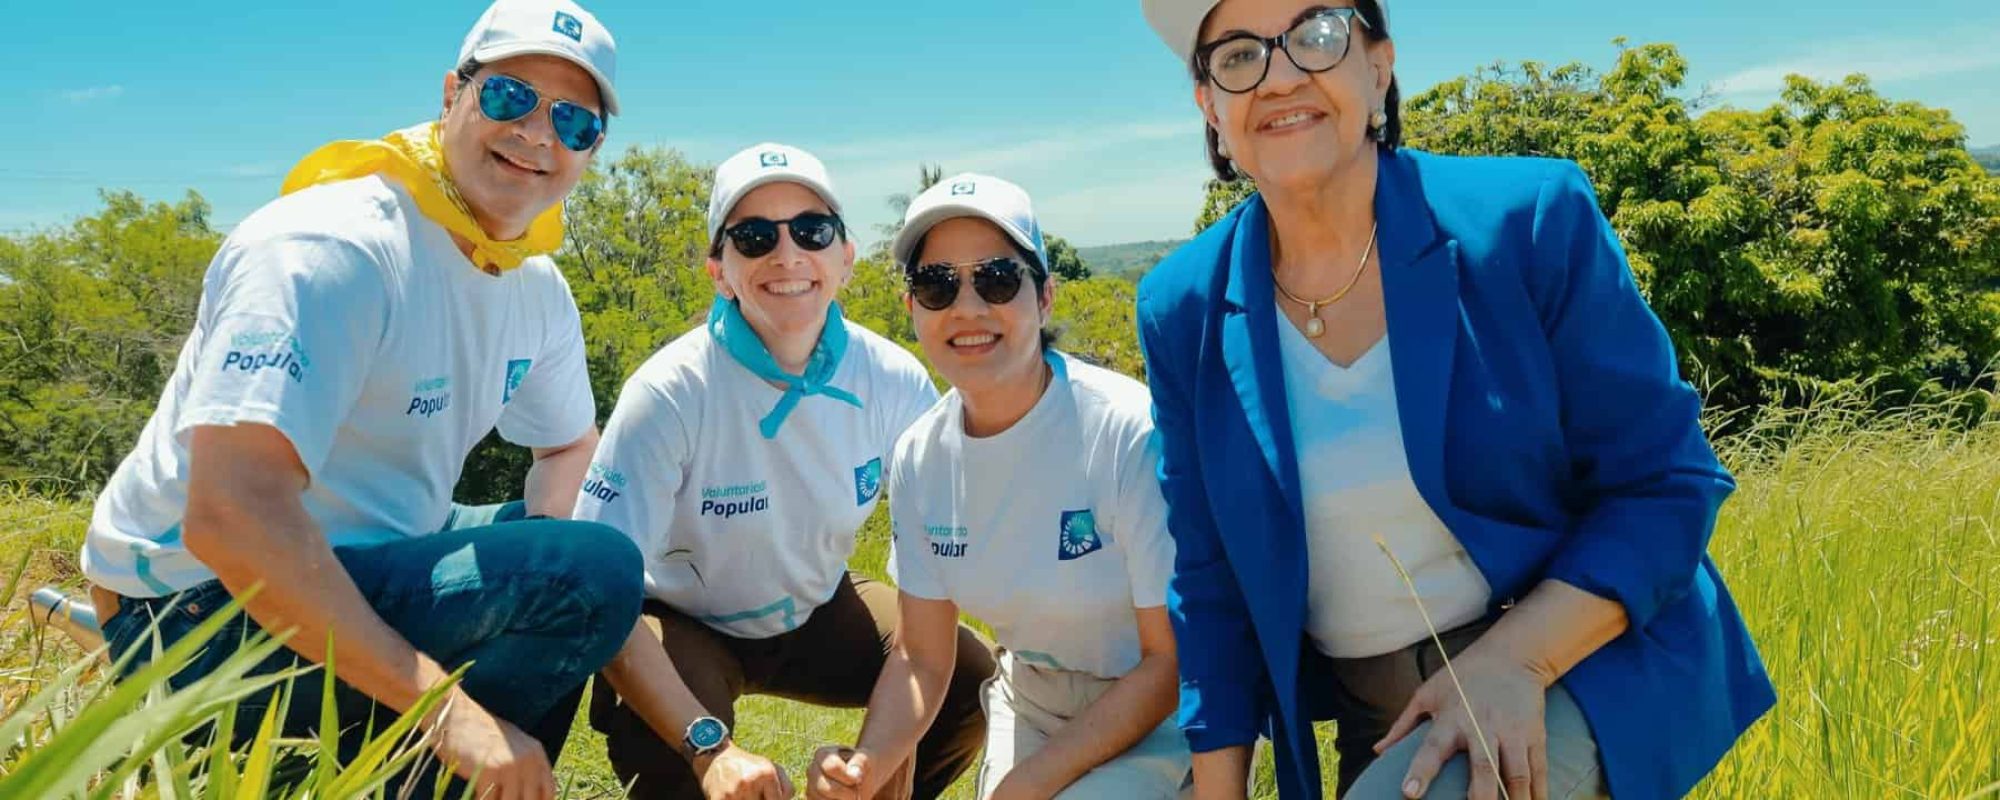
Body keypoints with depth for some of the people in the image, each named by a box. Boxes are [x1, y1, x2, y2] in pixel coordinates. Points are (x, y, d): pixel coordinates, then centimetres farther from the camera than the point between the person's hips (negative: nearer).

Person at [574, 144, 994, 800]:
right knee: (662, 746, -33)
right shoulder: (669, 393, -26)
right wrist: (709, 747, -39)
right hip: (684, 623, -4)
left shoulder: (896, 381, -16)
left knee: (969, 680, -15)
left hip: (820, 612, 4)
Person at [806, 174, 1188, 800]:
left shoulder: (1132, 432, -25)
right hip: (1029, 704, 5)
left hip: (1156, 712, -4)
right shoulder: (919, 457, -7)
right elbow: (923, 657, 1)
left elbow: (1172, 659, -18)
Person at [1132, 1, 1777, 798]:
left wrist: (1515, 659, -24)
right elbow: (1212, 583, 1)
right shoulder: (1184, 308, -5)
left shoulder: (1527, 218, -14)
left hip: (1581, 669, -4)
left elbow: (1665, 485, -10)